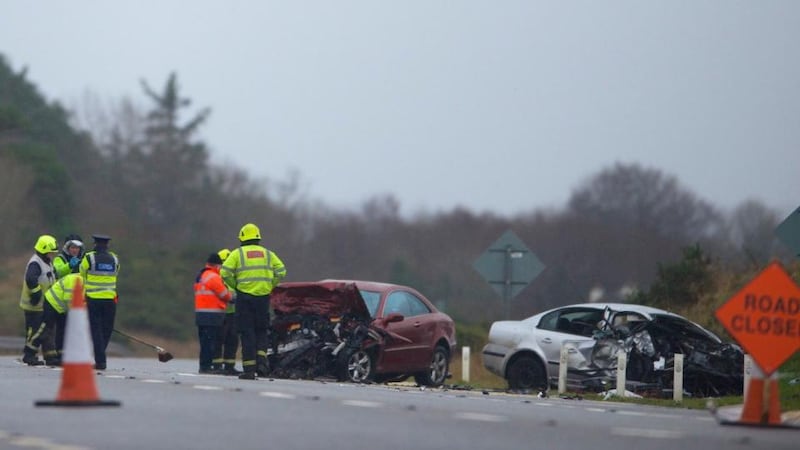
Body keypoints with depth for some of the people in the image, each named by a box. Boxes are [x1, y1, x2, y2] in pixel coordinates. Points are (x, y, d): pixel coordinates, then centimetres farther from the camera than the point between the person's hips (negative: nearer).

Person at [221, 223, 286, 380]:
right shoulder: (268, 254, 11)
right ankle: (261, 360, -4)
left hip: (244, 296, -2)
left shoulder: (237, 254, 2)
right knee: (261, 331, 16)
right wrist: (270, 285, 10)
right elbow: (281, 271, 2)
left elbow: (225, 273, -10)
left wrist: (235, 285, 4)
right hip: (263, 297, 2)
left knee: (247, 333, 2)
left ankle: (249, 369, -1)